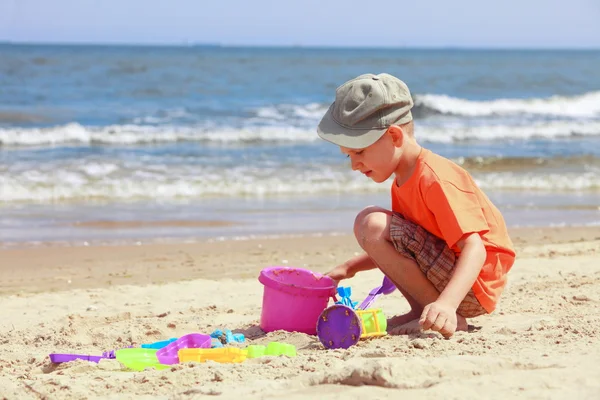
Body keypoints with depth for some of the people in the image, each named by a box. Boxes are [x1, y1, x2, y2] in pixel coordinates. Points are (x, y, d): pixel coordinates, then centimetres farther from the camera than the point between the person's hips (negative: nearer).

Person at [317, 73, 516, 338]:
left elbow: (474, 248, -29)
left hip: (474, 284, -10)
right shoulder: (405, 179, 11)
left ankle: (452, 318, -16)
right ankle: (422, 311, 6)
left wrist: (446, 303, -44)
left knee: (371, 224, -21)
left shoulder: (436, 179, -20)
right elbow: (400, 250, 25)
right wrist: (350, 267, 15)